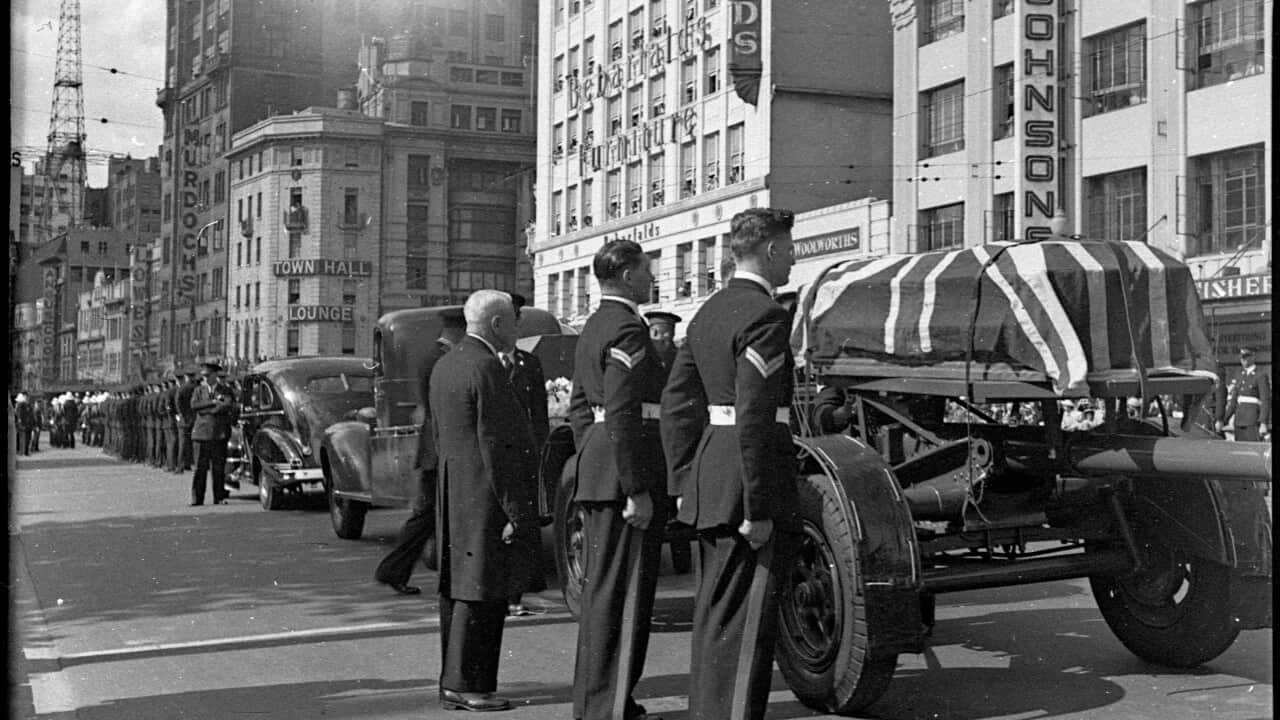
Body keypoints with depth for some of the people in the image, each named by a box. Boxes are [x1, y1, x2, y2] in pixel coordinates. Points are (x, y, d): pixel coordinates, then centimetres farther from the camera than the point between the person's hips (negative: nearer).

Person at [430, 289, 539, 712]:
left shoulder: (444, 366, 15)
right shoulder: (486, 369, -16)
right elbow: (496, 447, -19)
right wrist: (516, 511, -17)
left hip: (451, 496, 10)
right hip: (483, 497, -10)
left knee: (457, 587, 13)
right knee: (480, 593, -5)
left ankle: (452, 681, 20)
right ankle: (466, 685, -1)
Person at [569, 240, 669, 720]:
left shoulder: (593, 327, 18)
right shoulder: (627, 328, -14)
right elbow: (621, 414, -21)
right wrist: (637, 490, -21)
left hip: (595, 475, 10)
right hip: (626, 470, -10)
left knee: (600, 588, 16)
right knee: (623, 592, -5)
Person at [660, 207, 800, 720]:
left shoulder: (709, 311, 14)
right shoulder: (765, 316, -14)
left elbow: (677, 402, 16)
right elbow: (753, 417, -21)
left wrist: (683, 484, 18)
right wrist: (758, 509, -19)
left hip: (708, 481, 10)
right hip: (746, 484, -9)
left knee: (714, 613, 18)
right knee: (746, 620, -4)